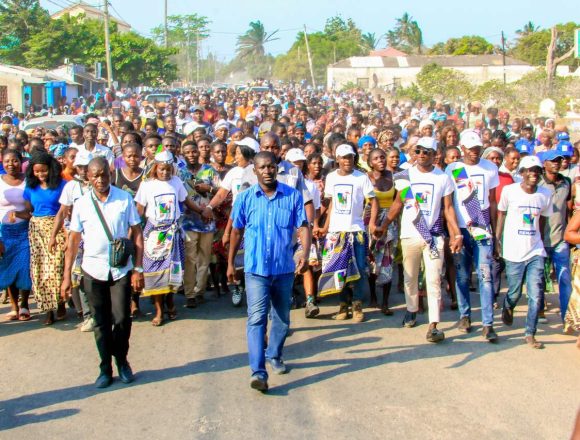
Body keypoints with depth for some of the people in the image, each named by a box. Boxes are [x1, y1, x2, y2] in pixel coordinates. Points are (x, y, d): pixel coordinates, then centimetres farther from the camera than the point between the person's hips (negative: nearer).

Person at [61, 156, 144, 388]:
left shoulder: (125, 199, -4)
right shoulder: (81, 204, 0)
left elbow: (137, 234, -1)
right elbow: (73, 240, 4)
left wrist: (138, 269, -5)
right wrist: (67, 275, 2)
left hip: (121, 269, -1)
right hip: (93, 271, 1)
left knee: (122, 319, -2)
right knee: (101, 322, 8)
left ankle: (121, 360, 23)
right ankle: (105, 368, 22)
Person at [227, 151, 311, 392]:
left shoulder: (293, 196, -2)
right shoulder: (245, 198, -1)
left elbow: (303, 226, -4)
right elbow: (237, 231, 8)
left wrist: (305, 253, -21)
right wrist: (230, 263, 12)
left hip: (284, 268, 2)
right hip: (256, 268, -2)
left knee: (282, 318, 17)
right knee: (257, 318, -13)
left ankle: (274, 356, 39)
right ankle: (258, 372, -16)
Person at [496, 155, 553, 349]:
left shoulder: (545, 194, 2)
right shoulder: (509, 191, -7)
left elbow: (542, 219, 14)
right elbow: (501, 213, 5)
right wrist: (497, 238, 4)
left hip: (535, 252, 2)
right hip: (513, 252, -2)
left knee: (536, 295, -6)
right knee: (515, 293, 11)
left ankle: (530, 334, 6)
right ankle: (507, 308, 46)